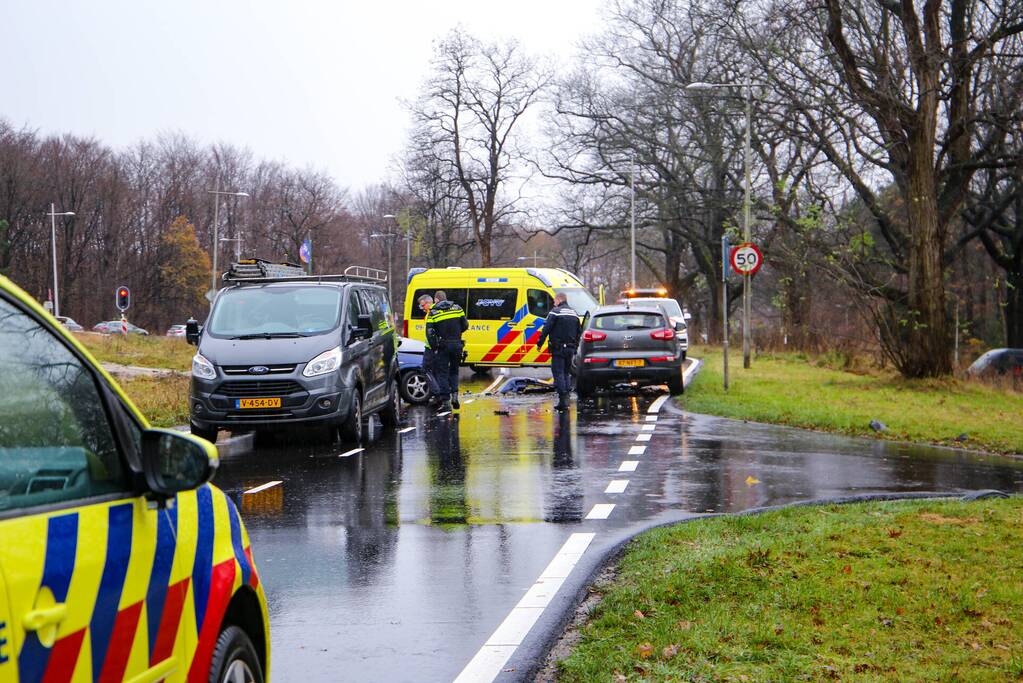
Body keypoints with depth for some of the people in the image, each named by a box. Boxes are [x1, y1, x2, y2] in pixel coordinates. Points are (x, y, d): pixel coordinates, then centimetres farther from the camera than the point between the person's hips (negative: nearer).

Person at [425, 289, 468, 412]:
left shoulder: (433, 313, -4)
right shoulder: (457, 308, 5)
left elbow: (429, 333, -9)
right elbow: (465, 326, 9)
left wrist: (434, 348, -2)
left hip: (443, 346, -3)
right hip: (457, 345, 3)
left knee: (442, 373, 3)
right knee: (454, 371, 19)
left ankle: (445, 401, -3)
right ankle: (454, 394, 2)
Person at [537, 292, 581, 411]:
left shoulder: (555, 312, -9)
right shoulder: (574, 314, 14)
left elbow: (546, 329, -13)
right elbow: (578, 332, 19)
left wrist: (540, 343, -6)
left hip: (558, 348, -7)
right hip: (570, 348, 7)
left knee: (558, 373, -4)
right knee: (566, 373, 16)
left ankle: (563, 401, -11)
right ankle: (566, 398, 12)